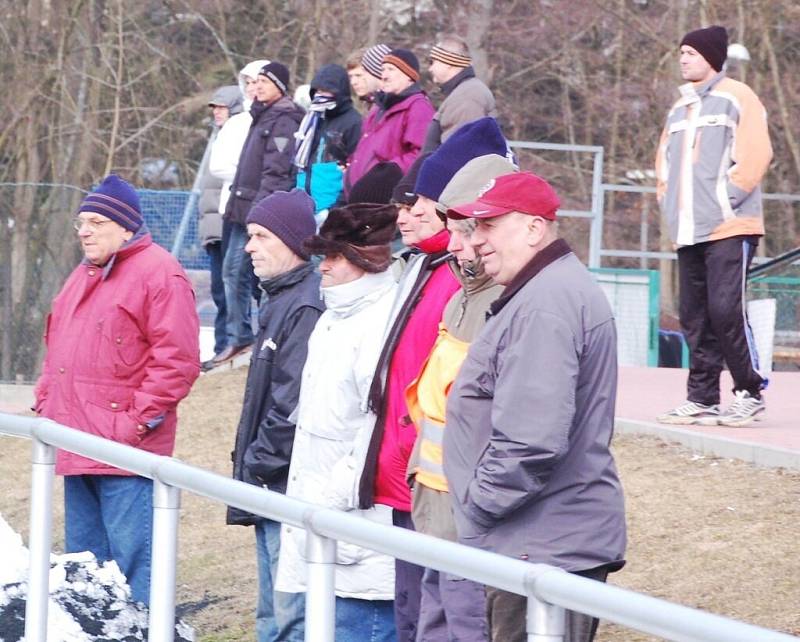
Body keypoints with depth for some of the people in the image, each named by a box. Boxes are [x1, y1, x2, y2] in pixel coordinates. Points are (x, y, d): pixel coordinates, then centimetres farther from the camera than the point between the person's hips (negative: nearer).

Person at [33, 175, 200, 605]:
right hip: (77, 449, 9)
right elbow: (58, 348, 28)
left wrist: (137, 420, -18)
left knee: (132, 563, -9)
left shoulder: (158, 274, -9)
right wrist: (46, 401, 15)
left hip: (124, 449, -9)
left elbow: (177, 359, -15)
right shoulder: (84, 275, 20)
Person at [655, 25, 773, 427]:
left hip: (729, 228, -7)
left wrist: (728, 199, -13)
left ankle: (749, 393, -4)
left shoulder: (737, 98, -2)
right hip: (688, 230, 7)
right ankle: (701, 399, 9)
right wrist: (668, 200, 13)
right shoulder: (680, 108, 20)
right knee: (695, 318, 5)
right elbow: (664, 158, 27)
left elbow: (755, 154, -10)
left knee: (726, 310, -14)